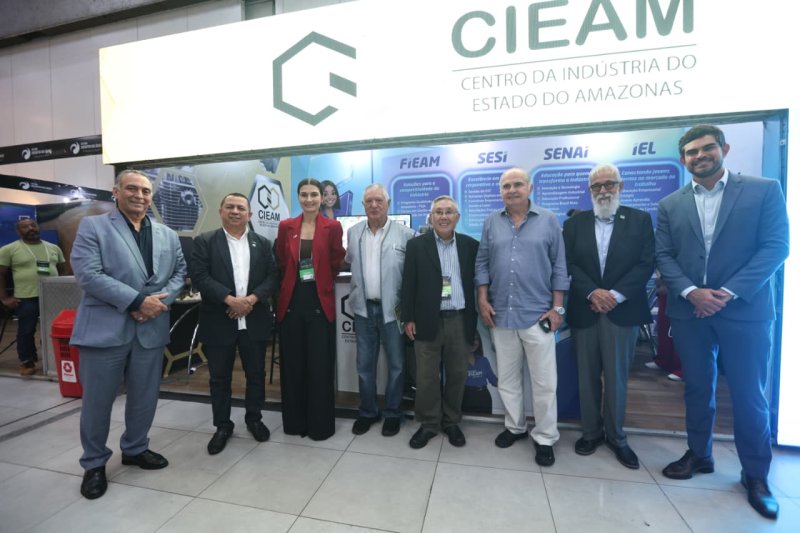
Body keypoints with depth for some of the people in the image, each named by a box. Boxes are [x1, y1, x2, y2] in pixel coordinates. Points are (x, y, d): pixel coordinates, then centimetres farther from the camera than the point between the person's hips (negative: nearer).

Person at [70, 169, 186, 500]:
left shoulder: (167, 235, 11)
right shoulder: (92, 226, -1)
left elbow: (179, 272, 8)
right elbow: (87, 274, -13)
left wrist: (161, 300, -11)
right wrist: (137, 301, -19)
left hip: (151, 328, 4)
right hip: (105, 327, -3)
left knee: (145, 397, 14)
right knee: (97, 399, 9)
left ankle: (135, 449, 37)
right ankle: (94, 463, 31)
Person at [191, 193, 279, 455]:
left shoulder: (263, 243, 8)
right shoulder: (204, 242, 1)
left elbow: (272, 276, 1)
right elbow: (200, 277, -9)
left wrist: (252, 299, -15)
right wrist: (230, 299, -19)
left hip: (254, 321, 2)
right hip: (219, 322, -1)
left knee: (256, 374, 12)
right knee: (219, 378, 11)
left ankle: (254, 419, 32)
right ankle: (222, 426, 29)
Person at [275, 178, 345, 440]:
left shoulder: (333, 227, -3)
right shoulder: (286, 227, 4)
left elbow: (336, 263, 3)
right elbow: (281, 263, 10)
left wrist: (321, 280, 6)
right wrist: (294, 280, 6)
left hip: (320, 302, -2)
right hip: (291, 302, 3)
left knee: (320, 366, 5)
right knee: (292, 364, 11)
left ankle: (320, 424, 22)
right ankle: (295, 421, 29)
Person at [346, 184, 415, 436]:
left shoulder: (405, 233, -6)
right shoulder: (353, 233, 6)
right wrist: (355, 294, 10)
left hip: (393, 308, -3)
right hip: (363, 307, 3)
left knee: (396, 364, 9)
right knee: (364, 364, 14)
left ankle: (392, 413, 28)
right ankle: (367, 412, 32)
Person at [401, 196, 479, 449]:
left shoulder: (471, 245, 5)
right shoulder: (416, 245, 2)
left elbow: (477, 281, 6)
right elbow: (409, 283, 1)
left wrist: (477, 319, 3)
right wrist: (408, 318, -3)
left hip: (460, 321, 2)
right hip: (428, 321, -1)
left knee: (457, 375, 12)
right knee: (426, 377, 7)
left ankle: (451, 422, 32)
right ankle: (428, 424, 26)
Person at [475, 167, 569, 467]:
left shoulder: (548, 221, 1)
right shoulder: (491, 223, 6)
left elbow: (559, 267, 0)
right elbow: (482, 263, 7)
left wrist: (557, 308, -4)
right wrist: (483, 300, -1)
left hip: (538, 314, -2)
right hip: (501, 314, 3)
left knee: (544, 382, 6)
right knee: (507, 378, 15)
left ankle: (545, 438, 24)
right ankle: (515, 427, 34)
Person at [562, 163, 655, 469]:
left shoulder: (640, 220, 4)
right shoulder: (574, 224, 7)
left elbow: (646, 263, -4)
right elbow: (569, 264, -1)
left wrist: (615, 295, -14)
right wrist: (593, 293, -14)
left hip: (622, 311, -1)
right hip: (584, 311, 1)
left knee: (617, 378, 8)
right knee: (587, 377, 10)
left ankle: (616, 436, 26)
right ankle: (591, 432, 26)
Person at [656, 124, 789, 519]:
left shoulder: (764, 191, 1)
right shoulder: (670, 205, 7)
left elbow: (776, 247, -7)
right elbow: (664, 256, 2)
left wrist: (728, 293, -15)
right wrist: (691, 292, -13)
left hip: (745, 310, -2)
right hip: (689, 311, 2)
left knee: (749, 396, 8)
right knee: (697, 389, 14)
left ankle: (755, 474, 27)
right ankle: (698, 454, 31)